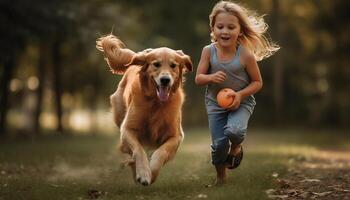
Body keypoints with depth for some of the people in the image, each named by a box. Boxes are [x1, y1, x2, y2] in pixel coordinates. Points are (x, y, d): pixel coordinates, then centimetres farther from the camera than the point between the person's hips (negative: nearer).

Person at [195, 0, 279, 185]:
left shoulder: (246, 54, -16)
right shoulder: (208, 51, -11)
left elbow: (257, 82, -7)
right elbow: (198, 78, -6)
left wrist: (240, 94, -22)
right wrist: (211, 77, -28)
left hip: (241, 103, -2)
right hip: (215, 103, 2)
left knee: (234, 130, -29)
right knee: (219, 144, -1)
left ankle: (236, 147, 8)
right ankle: (221, 175, 28)